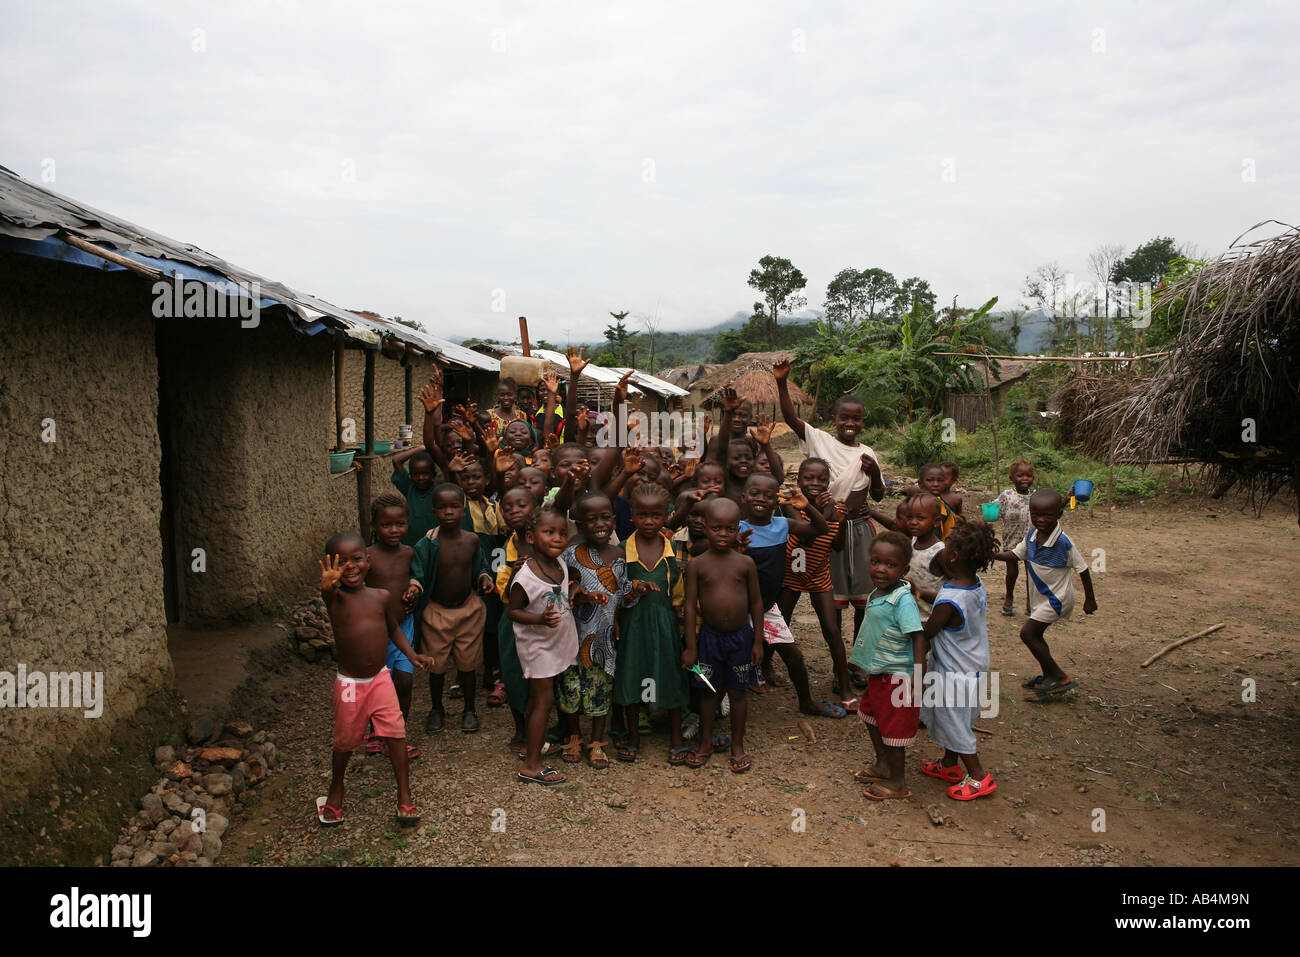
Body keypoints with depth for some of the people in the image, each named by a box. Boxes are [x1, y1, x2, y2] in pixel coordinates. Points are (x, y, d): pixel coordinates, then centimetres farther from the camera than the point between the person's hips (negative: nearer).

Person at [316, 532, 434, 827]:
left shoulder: (381, 596, -2)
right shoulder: (336, 597, -14)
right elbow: (328, 593, -40)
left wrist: (412, 654, 2)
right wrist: (328, 585, -65)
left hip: (380, 678, 2)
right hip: (350, 684, -2)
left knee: (396, 734, -4)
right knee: (345, 741, 13)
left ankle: (404, 797, 10)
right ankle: (336, 789, 39)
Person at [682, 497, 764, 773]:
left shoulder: (746, 563, -4)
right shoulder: (697, 565, -7)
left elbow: (756, 602, 3)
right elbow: (691, 605, -4)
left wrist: (758, 641, 2)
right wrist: (691, 646, -4)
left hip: (741, 636, 0)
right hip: (709, 636, 0)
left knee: (738, 692, 11)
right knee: (709, 692, 11)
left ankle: (738, 745, 27)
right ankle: (705, 743, 28)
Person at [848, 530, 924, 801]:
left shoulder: (903, 600, -24)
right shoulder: (876, 594, 2)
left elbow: (918, 637, -26)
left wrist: (918, 675, -30)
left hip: (896, 676, -9)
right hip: (877, 672, 9)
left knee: (893, 727, 4)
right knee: (871, 716, 23)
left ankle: (897, 782, 22)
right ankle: (882, 765, 43)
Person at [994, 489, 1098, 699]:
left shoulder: (1063, 542, -25)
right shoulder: (1032, 535, -6)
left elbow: (1082, 569, -15)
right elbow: (1015, 555, 4)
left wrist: (1089, 599, -5)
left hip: (1057, 598, -7)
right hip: (1043, 596, 7)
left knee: (1028, 634, -9)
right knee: (1035, 636, 16)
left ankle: (1061, 679, 0)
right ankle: (1048, 677, 35)